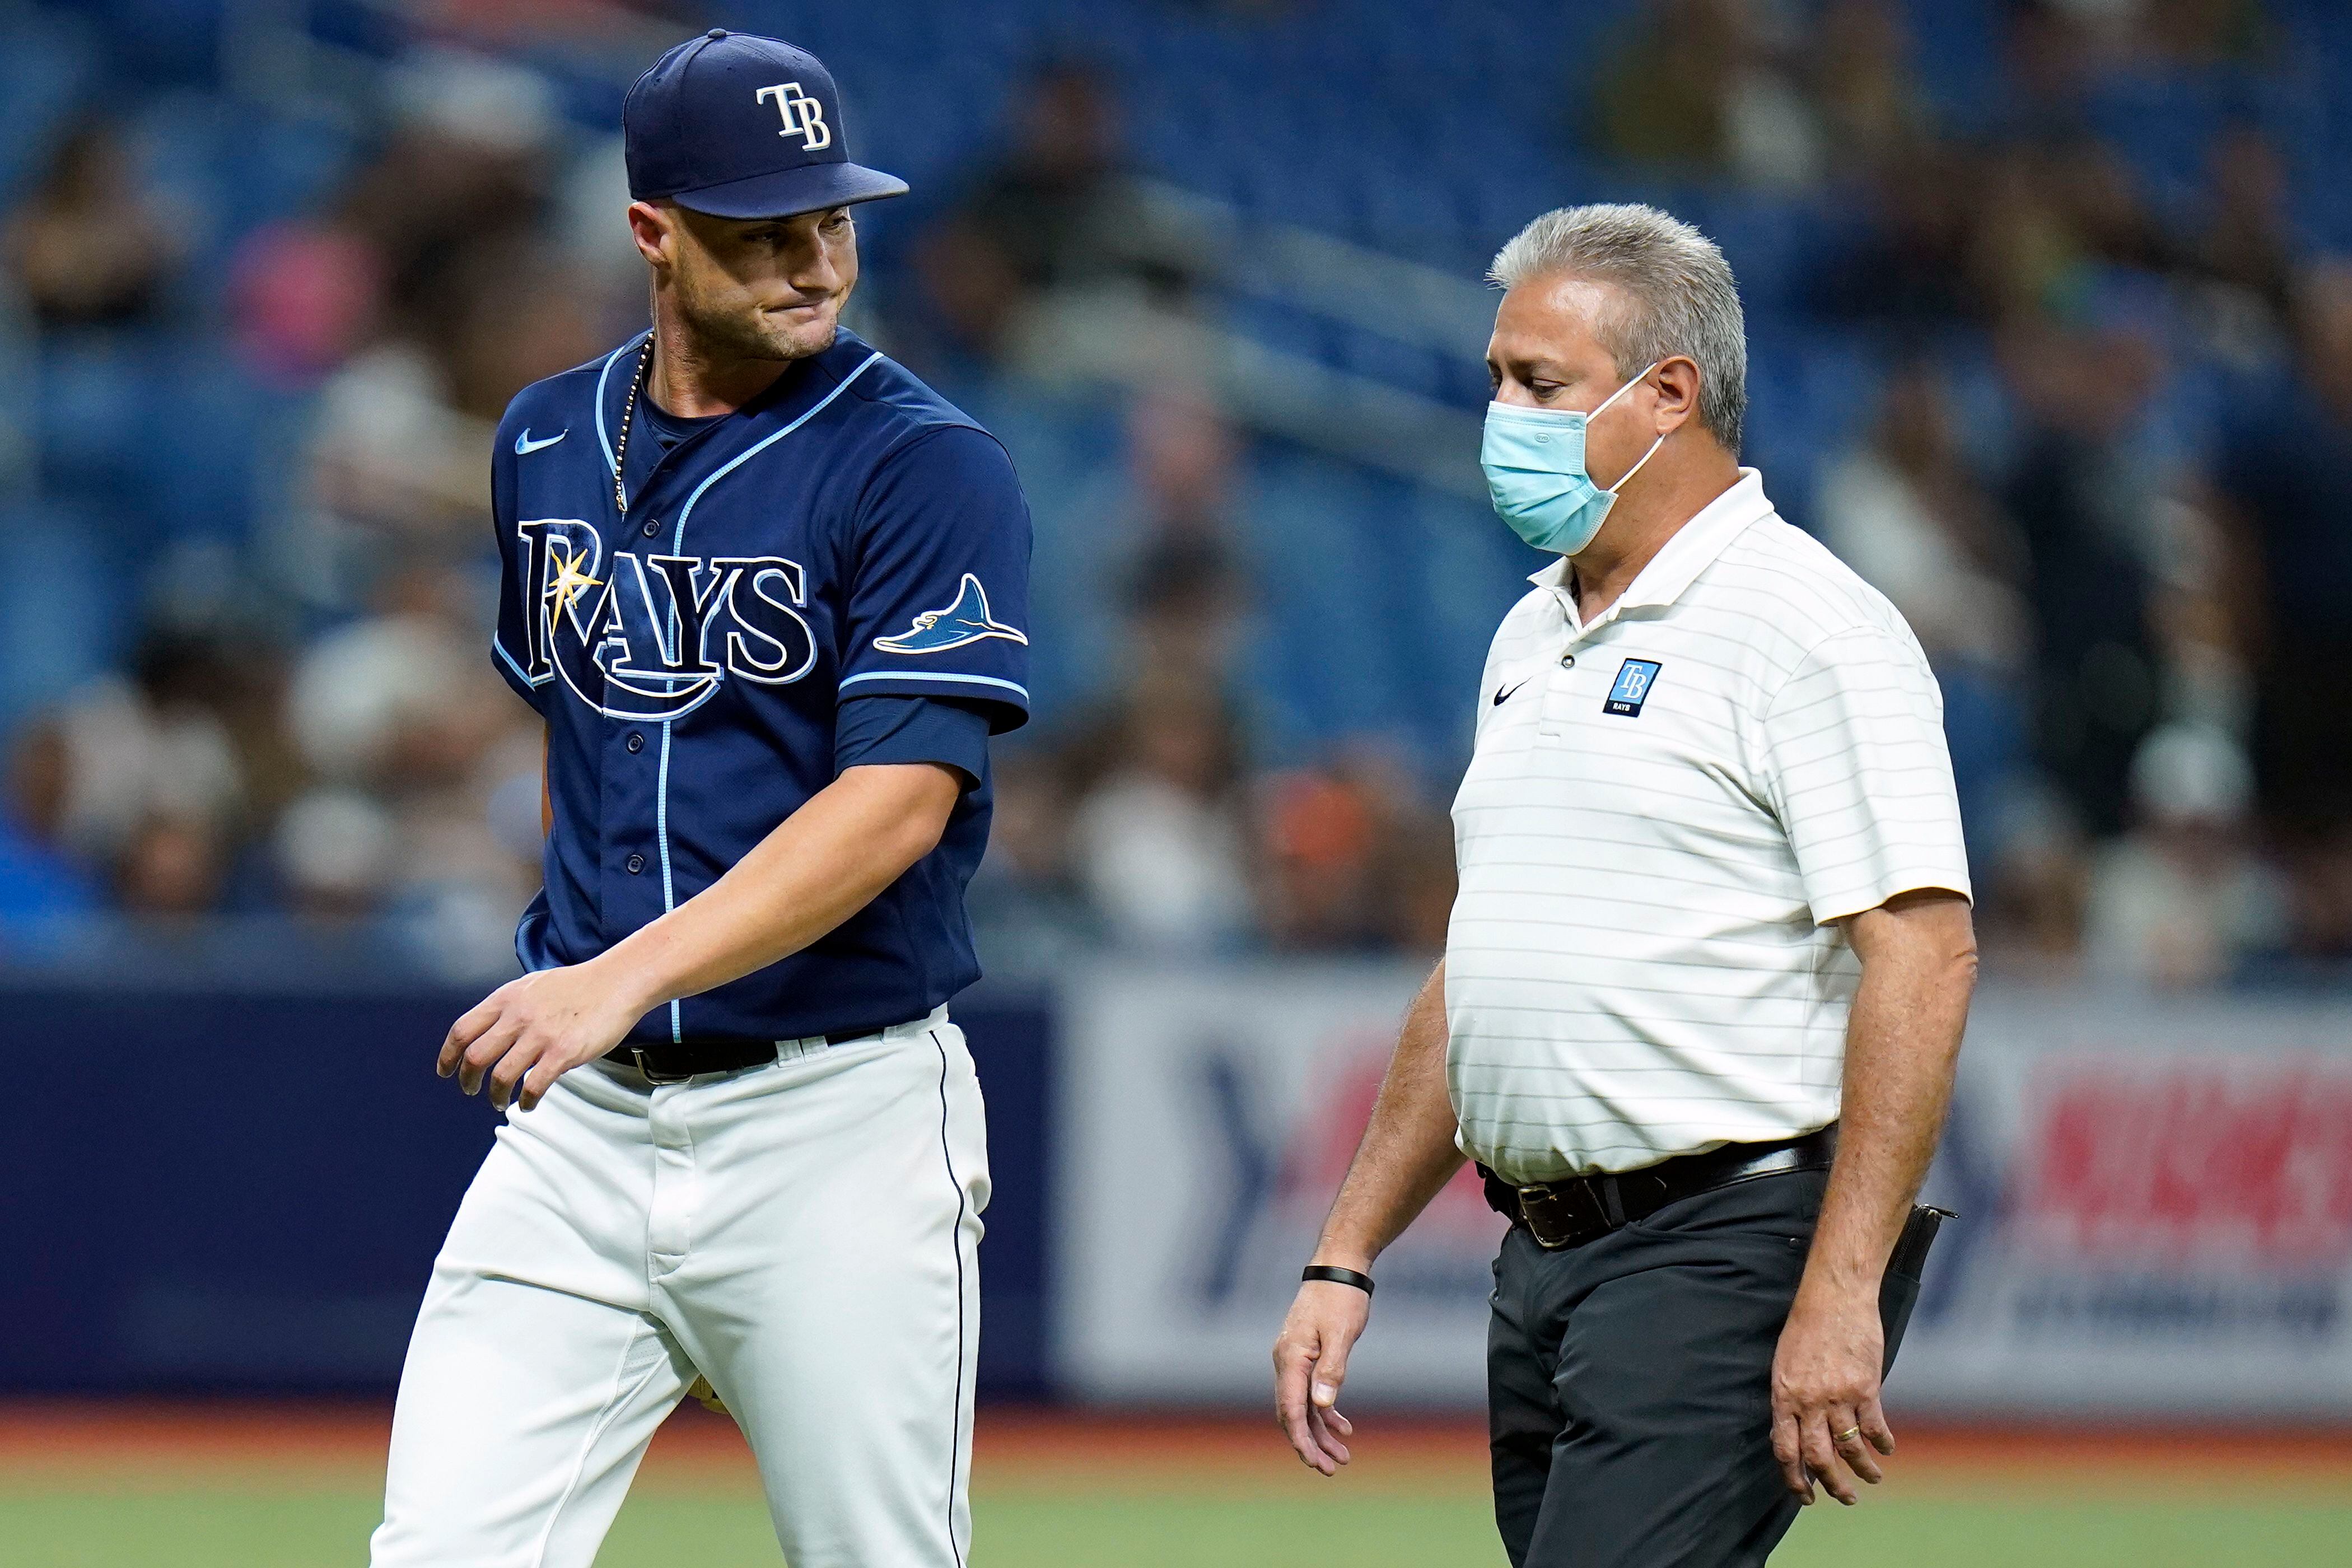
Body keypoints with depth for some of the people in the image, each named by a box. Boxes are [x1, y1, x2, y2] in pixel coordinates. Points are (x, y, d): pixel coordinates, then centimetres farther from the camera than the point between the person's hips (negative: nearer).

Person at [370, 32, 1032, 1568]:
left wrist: (627, 978, -30)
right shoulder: (547, 444, 11)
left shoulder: (925, 465, -9)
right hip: (583, 1118, 5)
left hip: (843, 1111, -5)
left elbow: (899, 799, -19)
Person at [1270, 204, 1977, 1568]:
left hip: (1732, 1249, -9)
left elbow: (1924, 956, -17)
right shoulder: (1532, 642, 19)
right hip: (1546, 1257, 9)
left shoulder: (1808, 627, -9)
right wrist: (1347, 1260, 18)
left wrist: (1838, 1297, -23)